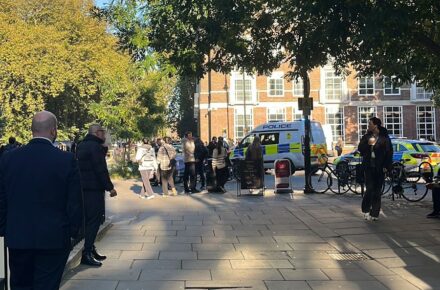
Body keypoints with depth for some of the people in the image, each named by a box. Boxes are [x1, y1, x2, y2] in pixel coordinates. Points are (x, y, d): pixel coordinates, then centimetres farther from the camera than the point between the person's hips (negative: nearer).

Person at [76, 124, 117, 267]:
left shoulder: (81, 145, 15)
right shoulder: (95, 146, -15)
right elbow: (101, 169, -19)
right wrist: (110, 187, -16)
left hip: (83, 188, 10)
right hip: (94, 189, -10)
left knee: (88, 220, 15)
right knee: (94, 221, -7)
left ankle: (90, 249, 23)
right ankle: (87, 254, -7)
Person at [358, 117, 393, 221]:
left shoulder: (384, 137, -2)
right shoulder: (367, 136, 7)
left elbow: (389, 152, -2)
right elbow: (360, 149, 5)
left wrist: (386, 166, -7)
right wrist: (367, 143, -12)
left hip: (379, 168, -1)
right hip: (368, 166, 1)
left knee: (377, 190, 3)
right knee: (370, 188, -6)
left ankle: (374, 213, 11)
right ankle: (366, 209, 13)